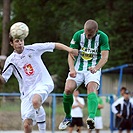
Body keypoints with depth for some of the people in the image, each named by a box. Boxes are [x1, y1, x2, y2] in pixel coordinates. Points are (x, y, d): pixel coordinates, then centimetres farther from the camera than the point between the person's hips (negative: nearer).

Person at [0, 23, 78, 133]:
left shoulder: (33, 49, -1)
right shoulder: (11, 60, 1)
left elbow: (55, 45, 3)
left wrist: (69, 49, -11)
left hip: (43, 83, -2)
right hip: (27, 90, 3)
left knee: (35, 101, -36)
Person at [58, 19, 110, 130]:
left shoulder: (102, 37, -11)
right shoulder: (78, 35, -7)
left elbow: (105, 56, -18)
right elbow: (71, 54, -5)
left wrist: (96, 68, -38)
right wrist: (72, 69, -24)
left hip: (93, 69, -2)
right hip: (78, 68, 2)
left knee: (91, 89, -28)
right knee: (68, 89, -17)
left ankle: (91, 118, -48)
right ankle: (68, 117, 6)